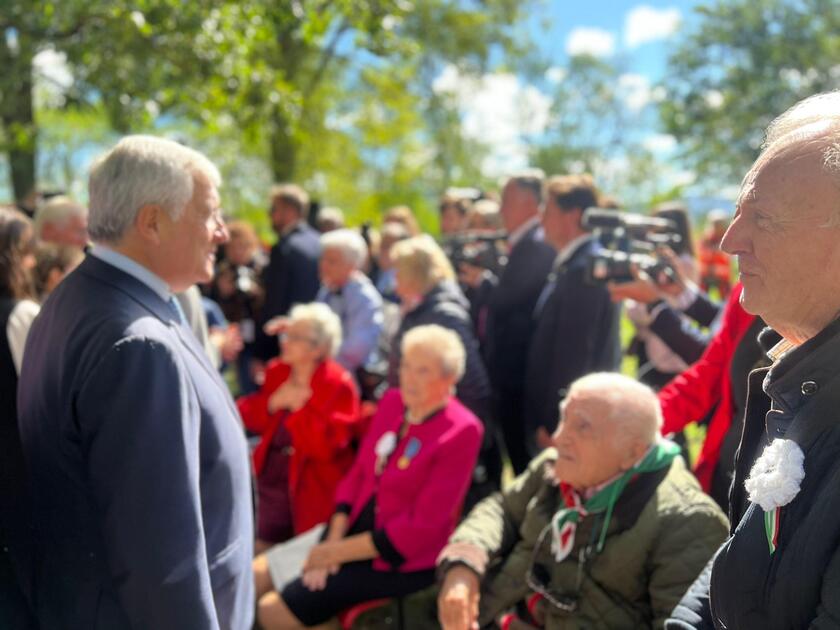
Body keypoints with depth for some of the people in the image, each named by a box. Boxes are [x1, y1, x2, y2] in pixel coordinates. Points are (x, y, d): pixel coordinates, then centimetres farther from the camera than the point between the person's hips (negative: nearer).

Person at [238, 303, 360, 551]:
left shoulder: (339, 385, -14)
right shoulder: (276, 371, 4)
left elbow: (327, 444, -22)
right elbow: (248, 417, 3)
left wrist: (298, 407, -21)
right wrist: (273, 403, -15)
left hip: (314, 484, -5)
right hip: (273, 475, 6)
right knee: (264, 550, 14)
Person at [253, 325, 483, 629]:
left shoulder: (461, 431, -18)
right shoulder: (392, 401, 3)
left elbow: (422, 527, -20)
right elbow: (358, 473, 7)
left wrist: (339, 552, -16)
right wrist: (333, 540, -8)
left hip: (400, 559, -7)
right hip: (356, 530, 7)